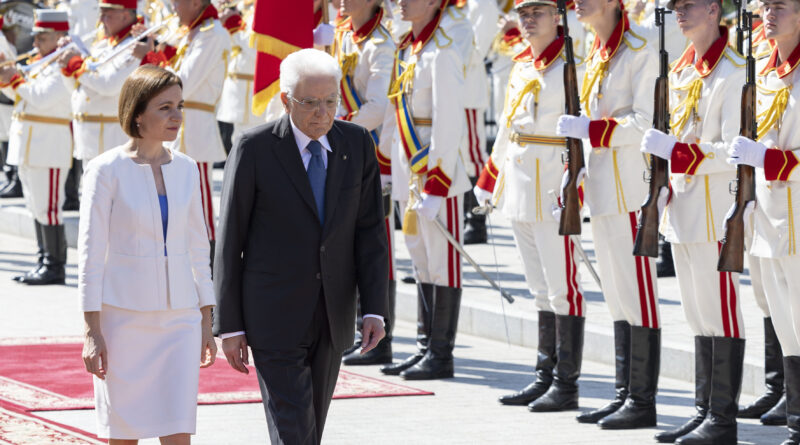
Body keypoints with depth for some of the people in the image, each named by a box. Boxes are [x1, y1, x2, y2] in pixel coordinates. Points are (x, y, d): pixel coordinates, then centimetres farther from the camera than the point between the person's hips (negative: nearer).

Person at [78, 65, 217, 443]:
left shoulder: (185, 170, 6)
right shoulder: (107, 170, -7)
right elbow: (90, 253, -7)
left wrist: (206, 323, 11)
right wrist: (92, 331, -11)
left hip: (179, 316, 4)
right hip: (123, 314, -4)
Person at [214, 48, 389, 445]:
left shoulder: (357, 144, 0)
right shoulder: (254, 149, -11)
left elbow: (369, 232, 2)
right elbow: (229, 242, -6)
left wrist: (374, 309, -6)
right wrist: (229, 326, -7)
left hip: (331, 319, 5)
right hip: (273, 318, -5)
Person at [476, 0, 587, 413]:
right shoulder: (522, 65, 14)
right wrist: (489, 177, 24)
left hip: (553, 187, -8)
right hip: (519, 184, 8)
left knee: (561, 285, -4)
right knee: (540, 286, 13)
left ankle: (566, 386, 0)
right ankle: (545, 376, 19)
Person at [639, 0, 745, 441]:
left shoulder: (733, 71, -14)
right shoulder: (681, 69, 12)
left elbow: (735, 151, -19)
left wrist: (673, 150, -21)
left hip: (714, 211, -9)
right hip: (683, 207, 9)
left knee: (720, 314, -3)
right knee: (698, 317, 14)